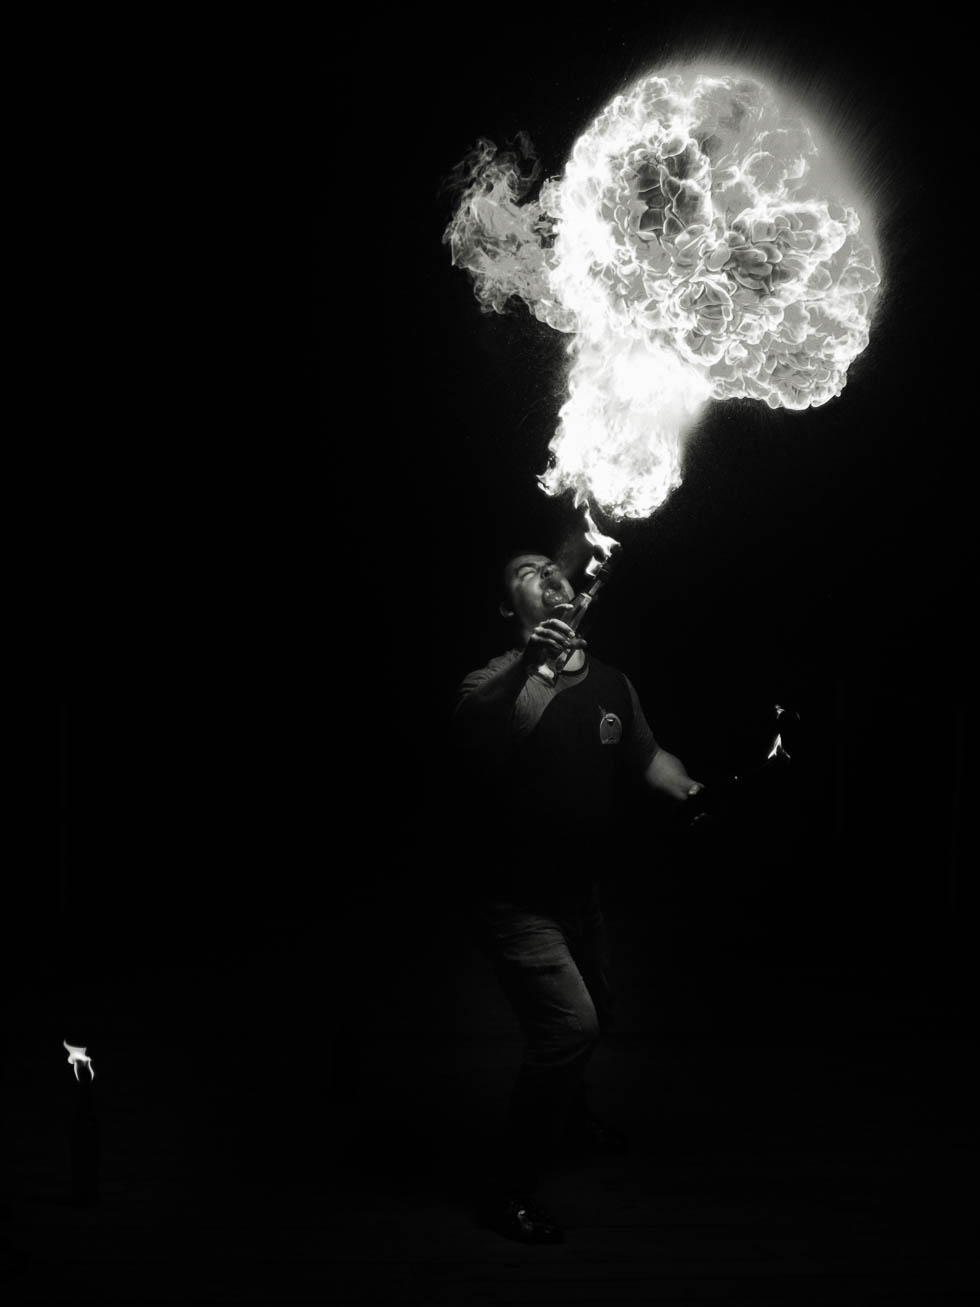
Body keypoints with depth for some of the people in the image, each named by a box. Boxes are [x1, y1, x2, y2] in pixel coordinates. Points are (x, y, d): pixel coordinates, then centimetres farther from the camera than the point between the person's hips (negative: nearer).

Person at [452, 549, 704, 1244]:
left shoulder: (611, 685, 0)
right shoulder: (501, 680, -19)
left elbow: (649, 756, 11)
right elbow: (471, 718, -40)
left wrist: (693, 793, -9)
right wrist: (528, 664, -55)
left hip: (576, 889, 7)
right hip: (513, 896, -7)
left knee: (597, 1014, 25)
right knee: (569, 1023, -19)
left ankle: (569, 1113, 57)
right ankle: (511, 1187, -1)